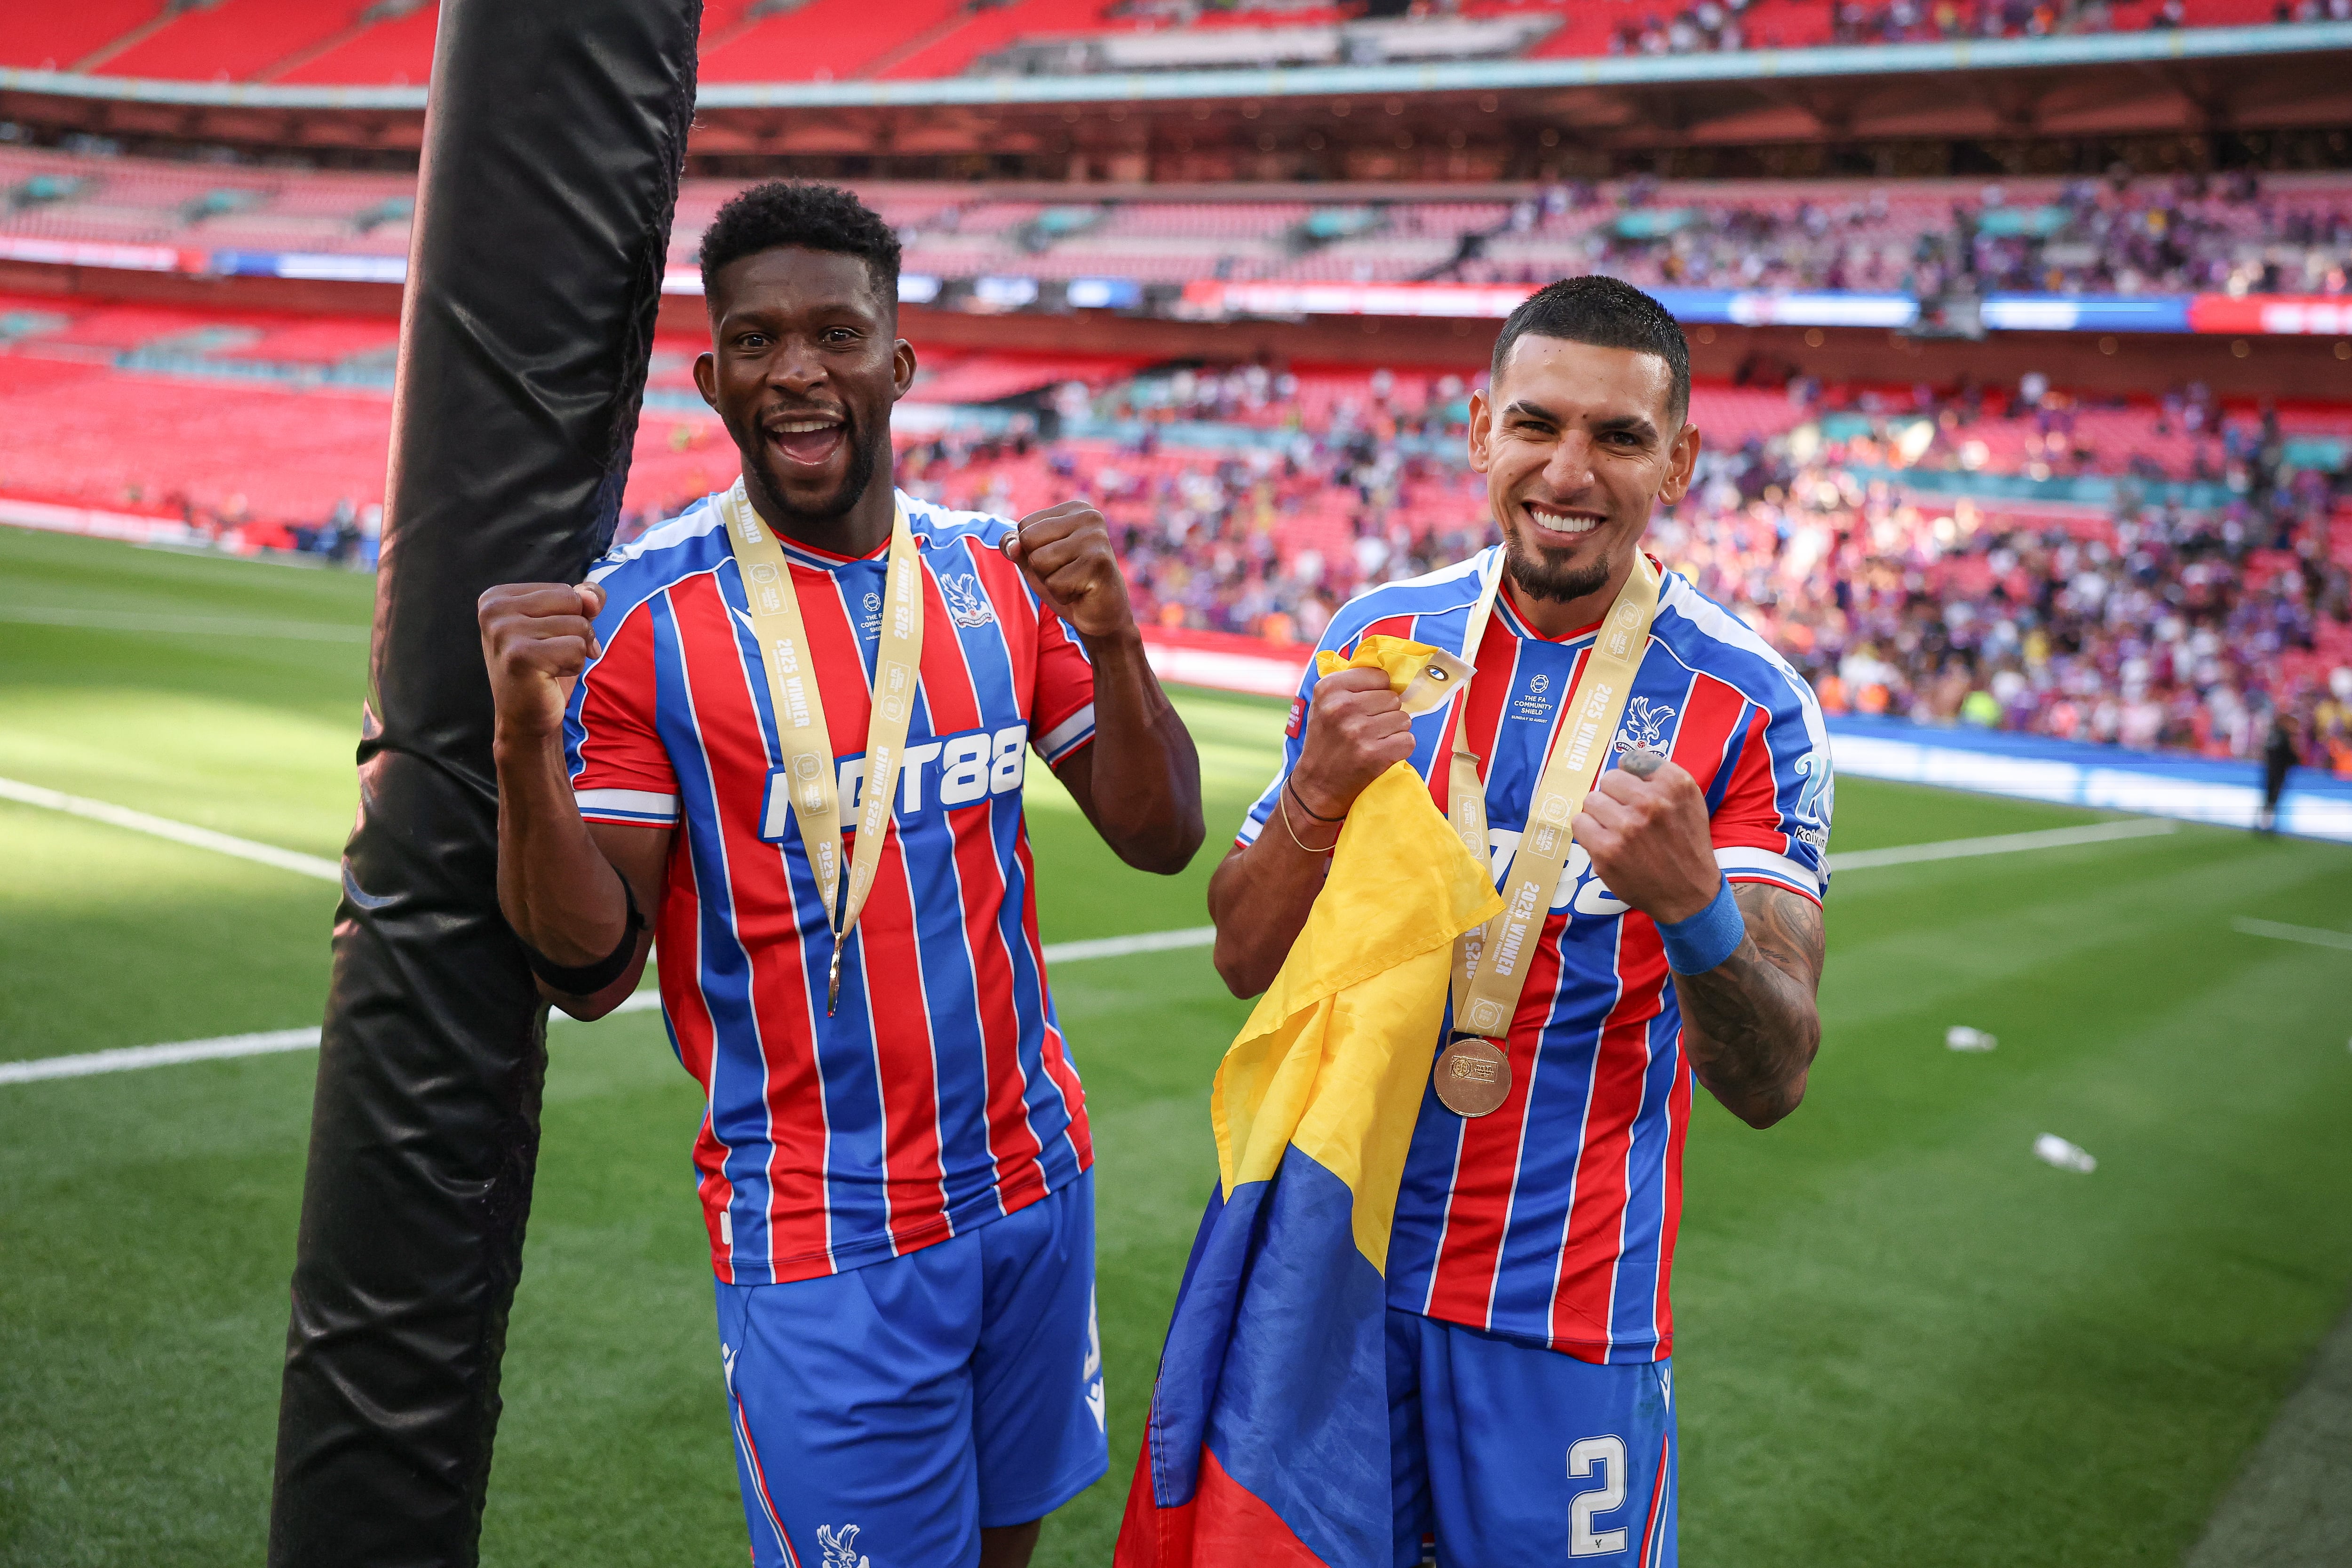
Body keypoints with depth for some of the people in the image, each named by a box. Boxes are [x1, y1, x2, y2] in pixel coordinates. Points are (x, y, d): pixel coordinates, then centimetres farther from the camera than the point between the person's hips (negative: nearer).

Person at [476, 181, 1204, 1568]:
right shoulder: (647, 619, -12)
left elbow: (1162, 840, 3)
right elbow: (591, 971, -11)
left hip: (1034, 1181, 5)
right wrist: (527, 745, -28)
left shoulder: (997, 579, 2)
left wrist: (1111, 641, -13)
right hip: (825, 1242, -5)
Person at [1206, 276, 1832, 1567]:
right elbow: (1245, 960, 1)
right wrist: (1316, 796, -18)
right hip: (1341, 1260, 3)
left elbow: (1770, 1081, -15)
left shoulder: (1745, 706, -10)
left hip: (1566, 1307, -3)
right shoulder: (1381, 638, -1)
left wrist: (1692, 901, -35)